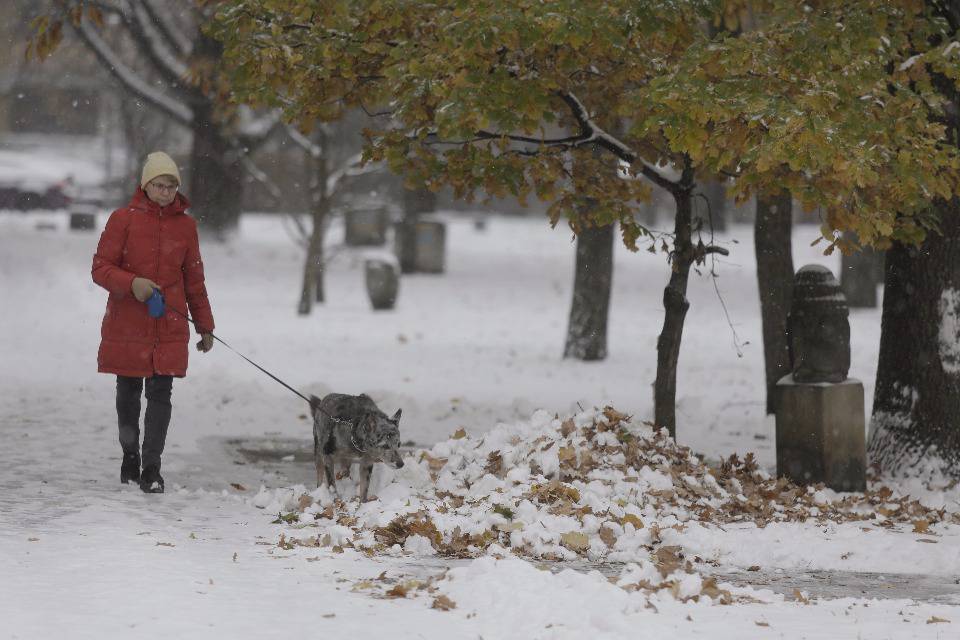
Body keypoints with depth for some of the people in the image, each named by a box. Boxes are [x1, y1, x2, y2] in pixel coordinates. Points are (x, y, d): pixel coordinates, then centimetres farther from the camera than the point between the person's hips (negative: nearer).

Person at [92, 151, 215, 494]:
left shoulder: (185, 225, 8)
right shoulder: (124, 219, -2)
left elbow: (194, 279, 15)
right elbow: (101, 267, -3)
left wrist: (205, 325, 16)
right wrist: (132, 283, -21)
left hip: (170, 327, 1)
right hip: (127, 325, -1)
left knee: (160, 394, -6)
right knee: (128, 394, 9)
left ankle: (152, 469, -5)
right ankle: (130, 456, 28)